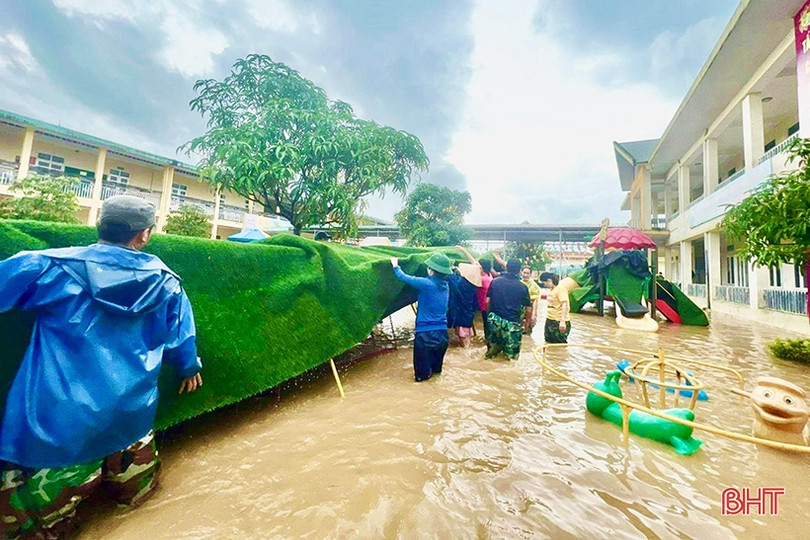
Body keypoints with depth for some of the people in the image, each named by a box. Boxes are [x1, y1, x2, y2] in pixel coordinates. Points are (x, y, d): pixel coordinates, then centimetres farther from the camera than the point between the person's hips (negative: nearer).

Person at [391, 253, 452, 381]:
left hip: (426, 333, -7)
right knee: (437, 359, 33)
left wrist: (395, 265, 7)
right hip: (442, 332, 7)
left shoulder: (427, 284, -18)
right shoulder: (445, 285, 3)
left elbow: (404, 278, -12)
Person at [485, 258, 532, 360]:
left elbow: (487, 301, 0)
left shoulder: (495, 281, -2)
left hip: (495, 319, 3)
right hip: (512, 323, -3)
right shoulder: (522, 287, -5)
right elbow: (528, 310, 0)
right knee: (512, 356, 10)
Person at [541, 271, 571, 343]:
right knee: (549, 344, 13)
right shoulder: (552, 290, 13)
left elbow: (564, 304, -22)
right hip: (550, 321, 9)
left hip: (558, 323, -9)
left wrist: (562, 321, -30)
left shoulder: (560, 289, -13)